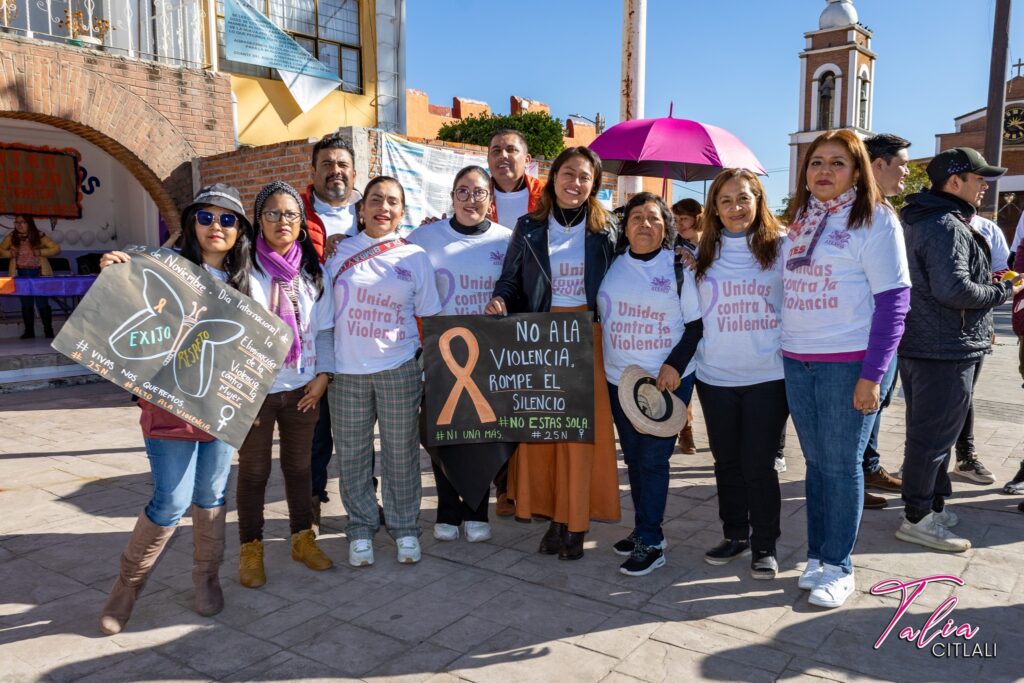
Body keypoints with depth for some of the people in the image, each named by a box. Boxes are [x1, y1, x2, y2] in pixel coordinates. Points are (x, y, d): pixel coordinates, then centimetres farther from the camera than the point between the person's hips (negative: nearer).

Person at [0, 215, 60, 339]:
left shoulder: (39, 236, -4)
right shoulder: (11, 237, 4)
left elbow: (56, 249, -5)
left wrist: (41, 252, -16)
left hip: (39, 273, -3)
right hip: (21, 274, 3)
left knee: (42, 303, -3)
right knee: (26, 304, 9)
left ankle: (48, 330, 8)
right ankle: (29, 331, 16)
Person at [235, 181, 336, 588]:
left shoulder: (311, 271, 6)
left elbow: (324, 329, 9)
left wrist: (323, 373, 0)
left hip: (302, 389, 3)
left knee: (299, 466, 14)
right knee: (253, 471, 8)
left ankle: (303, 539, 29)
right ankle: (250, 550, 22)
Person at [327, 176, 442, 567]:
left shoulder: (415, 257, 3)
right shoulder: (340, 252, 3)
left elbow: (430, 318, 6)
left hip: (399, 370, 0)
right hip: (347, 372, 1)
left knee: (401, 453, 8)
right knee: (352, 455, 9)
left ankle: (404, 528, 24)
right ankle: (361, 528, 25)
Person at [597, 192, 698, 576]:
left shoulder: (679, 267, -4)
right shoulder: (612, 265, 6)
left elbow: (696, 323, -4)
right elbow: (598, 314, 12)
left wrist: (674, 365, -16)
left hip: (668, 379, -4)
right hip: (619, 379, 4)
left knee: (653, 459, -3)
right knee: (633, 458, 13)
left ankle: (650, 543, 7)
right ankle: (643, 530, 27)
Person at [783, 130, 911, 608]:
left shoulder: (874, 220, -6)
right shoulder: (799, 221, 11)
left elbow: (893, 300, -10)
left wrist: (872, 375, -15)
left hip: (850, 362, -5)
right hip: (796, 361, 5)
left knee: (842, 464, 2)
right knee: (815, 461, 13)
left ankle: (838, 566, 16)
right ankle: (816, 556, 24)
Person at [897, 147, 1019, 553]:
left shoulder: (924, 221, 15)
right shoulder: (947, 227, -18)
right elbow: (954, 290, -26)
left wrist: (985, 279, 12)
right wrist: (1003, 291, -11)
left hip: (921, 347, 11)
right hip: (946, 352, -11)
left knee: (928, 433, 19)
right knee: (933, 437, -2)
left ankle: (934, 506, 32)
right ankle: (918, 519, 8)